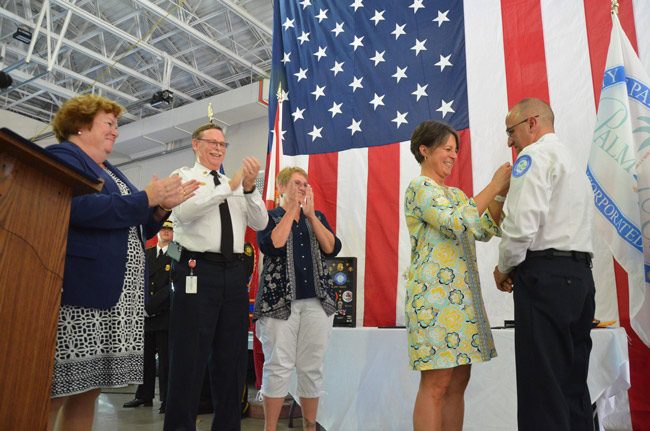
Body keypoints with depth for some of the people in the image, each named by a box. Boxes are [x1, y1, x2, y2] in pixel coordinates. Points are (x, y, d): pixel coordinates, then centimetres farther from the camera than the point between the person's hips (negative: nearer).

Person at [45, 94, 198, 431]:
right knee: (54, 391, -5)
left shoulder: (110, 172, 24)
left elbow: (135, 229, 25)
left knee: (88, 389, 10)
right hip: (79, 290, -8)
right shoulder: (62, 157, -2)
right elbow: (80, 208, -21)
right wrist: (147, 198, -13)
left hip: (116, 294, 9)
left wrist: (163, 206, 8)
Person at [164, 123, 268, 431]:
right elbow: (184, 211, -16)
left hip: (234, 272, 6)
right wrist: (230, 186, -18)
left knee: (232, 358, 11)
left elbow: (260, 223, 7)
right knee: (189, 358, -2)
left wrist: (249, 187, -8)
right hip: (198, 270, -5)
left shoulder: (237, 187, 18)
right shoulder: (183, 177, 5)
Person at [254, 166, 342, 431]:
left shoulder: (317, 216, 16)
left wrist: (310, 214, -4)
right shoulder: (269, 217, 7)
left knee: (312, 367, 4)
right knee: (279, 366, -5)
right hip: (279, 300, -3)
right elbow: (272, 246, -13)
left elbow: (332, 249, 1)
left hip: (317, 301, 3)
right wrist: (292, 208, -6)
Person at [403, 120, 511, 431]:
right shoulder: (420, 187, -6)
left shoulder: (454, 193, 20)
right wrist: (493, 186, -13)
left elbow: (485, 230, 13)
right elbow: (457, 224, -19)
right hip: (435, 293, -9)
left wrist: (502, 194, 2)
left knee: (458, 381, 9)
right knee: (436, 384, -5)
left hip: (461, 295, 9)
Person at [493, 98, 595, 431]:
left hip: (545, 276, -10)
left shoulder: (536, 154, -4)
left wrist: (504, 268, -2)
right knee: (572, 381, 12)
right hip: (580, 275, 10)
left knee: (542, 382, -7)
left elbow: (523, 223, -17)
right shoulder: (573, 161, 26)